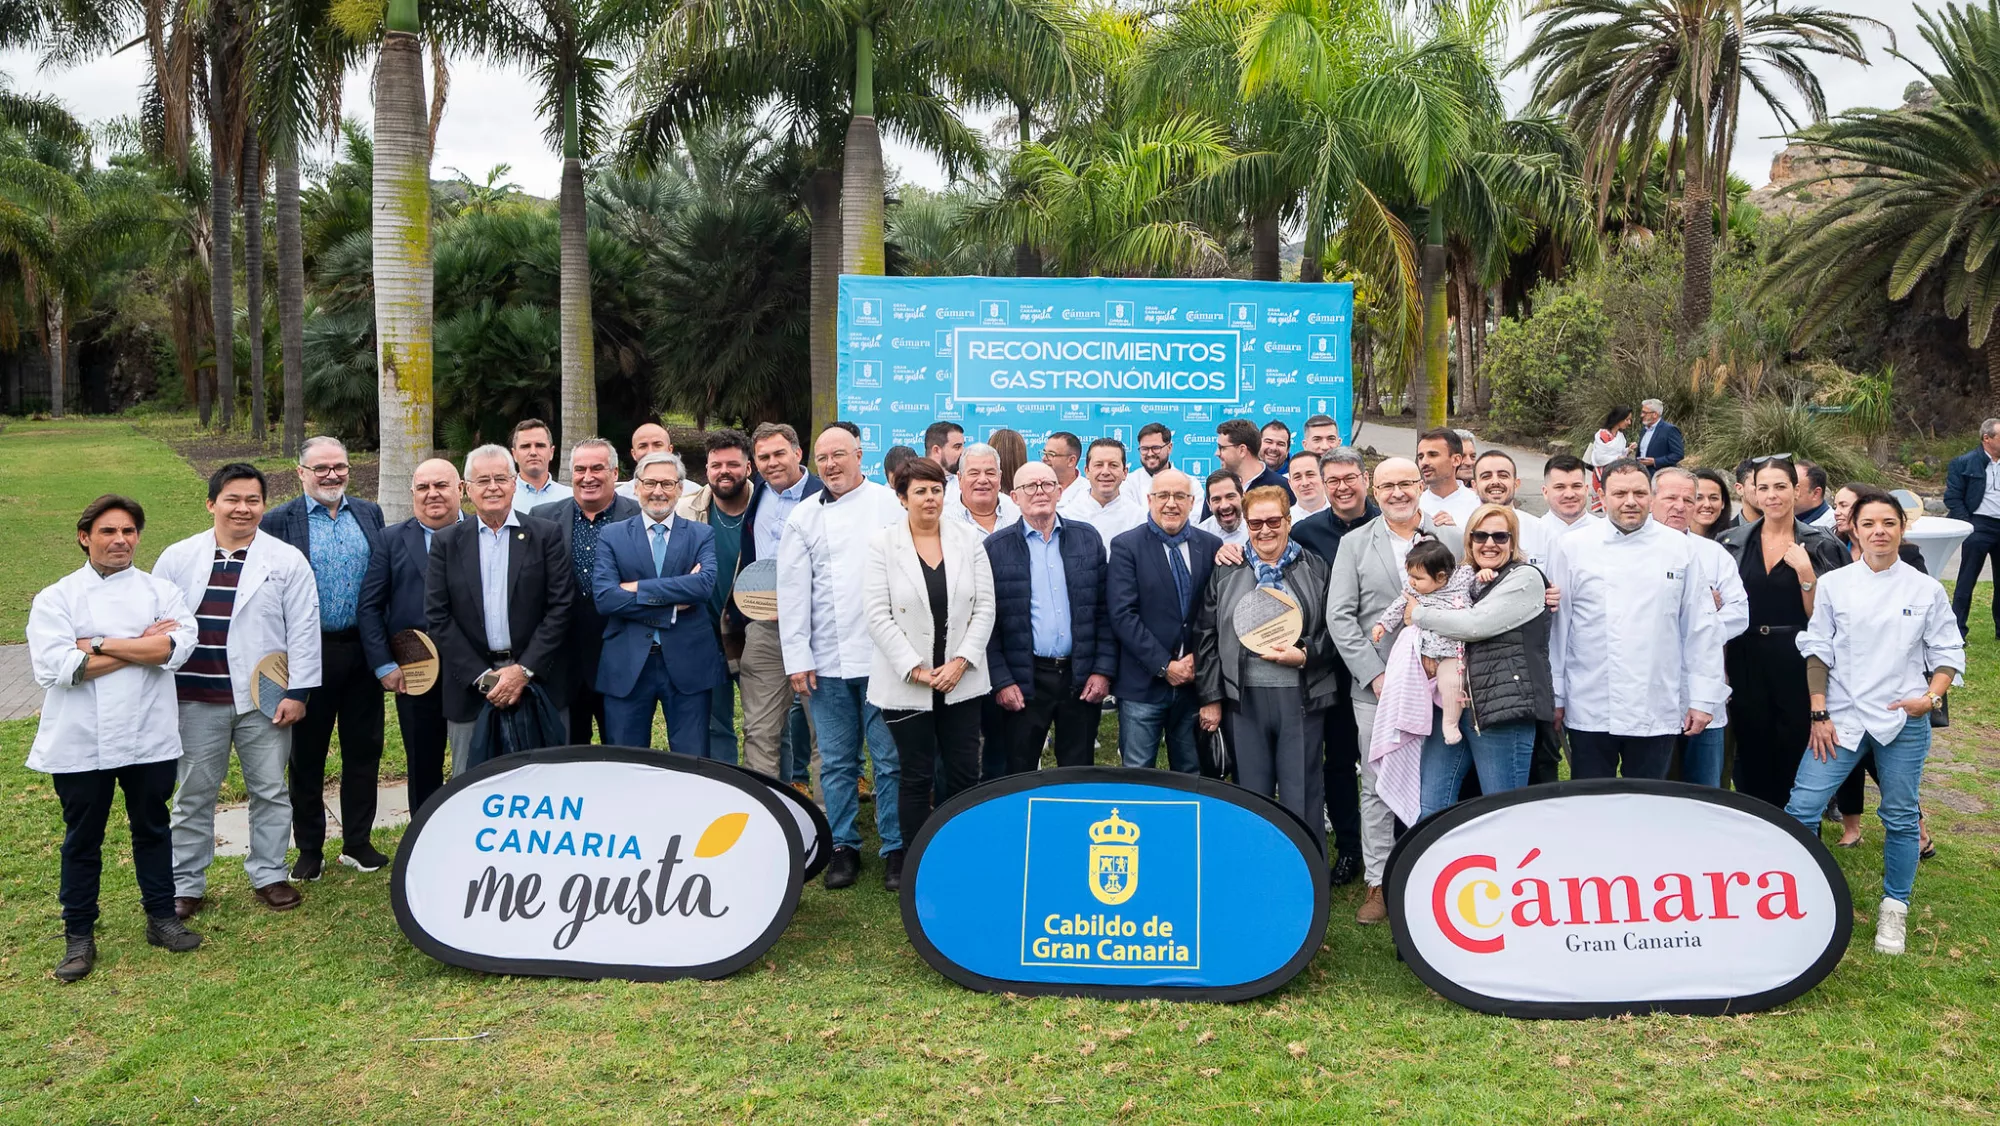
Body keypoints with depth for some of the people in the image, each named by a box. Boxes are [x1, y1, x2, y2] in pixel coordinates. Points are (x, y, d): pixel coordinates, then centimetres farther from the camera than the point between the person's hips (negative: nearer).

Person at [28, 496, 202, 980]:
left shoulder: (161, 592, 3)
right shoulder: (55, 598, -1)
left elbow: (176, 648, -14)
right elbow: (56, 666, -15)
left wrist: (98, 644, -16)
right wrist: (142, 645, -13)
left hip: (148, 738, 1)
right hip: (80, 742, -1)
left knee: (152, 829, 14)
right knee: (82, 839, 10)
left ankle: (161, 917, 29)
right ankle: (79, 935, 24)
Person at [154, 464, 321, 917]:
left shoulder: (287, 560, 0)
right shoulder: (178, 558, 6)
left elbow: (303, 629, -2)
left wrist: (297, 692, -7)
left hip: (265, 698, -1)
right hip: (196, 698, 1)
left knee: (270, 791, 8)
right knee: (193, 794, 9)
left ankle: (269, 875, 21)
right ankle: (185, 883, 21)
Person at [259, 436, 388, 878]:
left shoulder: (369, 513, 7)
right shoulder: (279, 521, -4)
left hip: (363, 650, 3)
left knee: (364, 748, 11)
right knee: (307, 755, 9)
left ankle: (358, 841, 24)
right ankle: (309, 850, 22)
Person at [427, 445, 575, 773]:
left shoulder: (547, 536, 3)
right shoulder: (446, 543, 7)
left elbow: (561, 606, -3)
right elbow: (437, 616, 2)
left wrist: (524, 670, -11)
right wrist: (482, 676, -8)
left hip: (537, 681, -1)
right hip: (470, 687, 1)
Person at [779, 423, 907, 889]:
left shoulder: (891, 504, 2)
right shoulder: (804, 517, 7)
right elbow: (793, 591, 5)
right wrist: (798, 657, -1)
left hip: (883, 655, -2)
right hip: (826, 660, 2)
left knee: (891, 759, 3)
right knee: (837, 762, 10)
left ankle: (896, 847, 15)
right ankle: (843, 846, 22)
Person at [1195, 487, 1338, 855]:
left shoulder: (1316, 570, 6)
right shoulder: (1226, 573, 9)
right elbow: (1206, 637, 7)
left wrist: (1305, 655, -13)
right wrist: (1210, 697, 2)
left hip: (1300, 696, -1)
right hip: (1244, 697, 1)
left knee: (1302, 795, 2)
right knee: (1251, 793, 9)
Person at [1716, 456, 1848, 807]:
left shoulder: (1820, 545, -1)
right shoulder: (1733, 542, 5)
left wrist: (1805, 572, -16)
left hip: (1796, 665, -2)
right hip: (1746, 662, 2)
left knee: (1795, 753, 2)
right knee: (1751, 756, 7)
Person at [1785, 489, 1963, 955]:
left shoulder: (1926, 590, 1)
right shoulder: (1834, 585, 1)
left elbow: (1947, 652, 6)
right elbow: (1818, 649, 4)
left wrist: (1933, 695, -11)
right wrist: (1819, 713, -1)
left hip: (1904, 721, 0)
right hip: (1842, 718, 0)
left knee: (1900, 819, 9)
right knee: (1802, 806, -8)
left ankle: (1894, 907, 26)